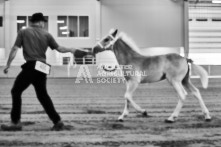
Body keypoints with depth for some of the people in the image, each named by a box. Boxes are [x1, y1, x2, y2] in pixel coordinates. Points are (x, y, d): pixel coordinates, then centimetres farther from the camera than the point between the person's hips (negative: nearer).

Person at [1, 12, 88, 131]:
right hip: (42, 69, 4)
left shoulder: (23, 32, 5)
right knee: (42, 94, 16)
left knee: (16, 91, 4)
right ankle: (57, 121, 14)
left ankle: (15, 122, -2)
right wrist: (73, 50, 26)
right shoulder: (46, 34, 11)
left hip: (30, 66, -4)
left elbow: (15, 49, -1)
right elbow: (60, 49, 11)